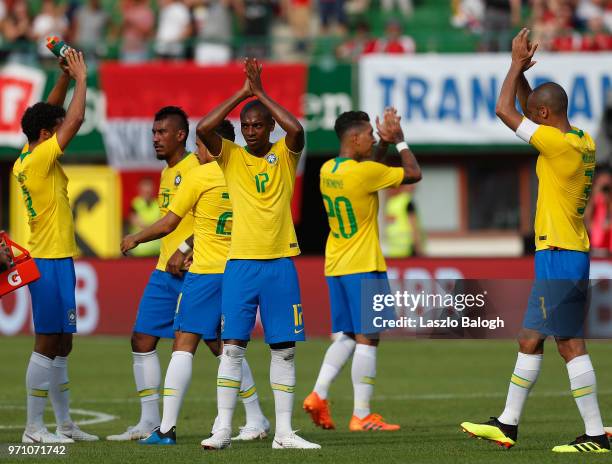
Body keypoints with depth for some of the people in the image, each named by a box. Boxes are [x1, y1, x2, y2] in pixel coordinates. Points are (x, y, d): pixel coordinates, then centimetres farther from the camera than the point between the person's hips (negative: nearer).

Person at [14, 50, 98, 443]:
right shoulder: (39, 159, -14)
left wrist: (65, 76, 17)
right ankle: (34, 428, -6)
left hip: (55, 260, 10)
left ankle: (64, 423, 17)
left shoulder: (27, 159, 10)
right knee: (48, 344, -7)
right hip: (49, 262, -10)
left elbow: (54, 115, 23)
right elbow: (76, 119, -16)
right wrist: (81, 78, -4)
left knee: (61, 345, 13)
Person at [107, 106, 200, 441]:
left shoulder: (197, 167, -11)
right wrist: (170, 256, 18)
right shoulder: (167, 173, 18)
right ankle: (149, 422, 9)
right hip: (165, 271, 9)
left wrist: (184, 250, -21)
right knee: (142, 340, 5)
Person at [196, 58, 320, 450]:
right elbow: (204, 129, -13)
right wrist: (243, 93, -10)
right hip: (241, 263, 0)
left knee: (285, 349, 2)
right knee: (233, 345, -4)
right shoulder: (231, 156, 4)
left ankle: (284, 432, 6)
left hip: (281, 263, 1)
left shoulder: (285, 155, 4)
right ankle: (223, 428, -1)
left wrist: (260, 93, -11)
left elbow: (296, 130, -18)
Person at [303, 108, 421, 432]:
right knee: (367, 339, -4)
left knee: (346, 337, 16)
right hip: (364, 267, -8)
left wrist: (385, 142, 18)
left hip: (335, 267, 8)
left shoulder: (327, 171, 7)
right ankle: (362, 416, -4)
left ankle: (318, 395, 2)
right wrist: (399, 140, 5)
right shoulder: (366, 172, -17)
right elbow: (414, 174, -6)